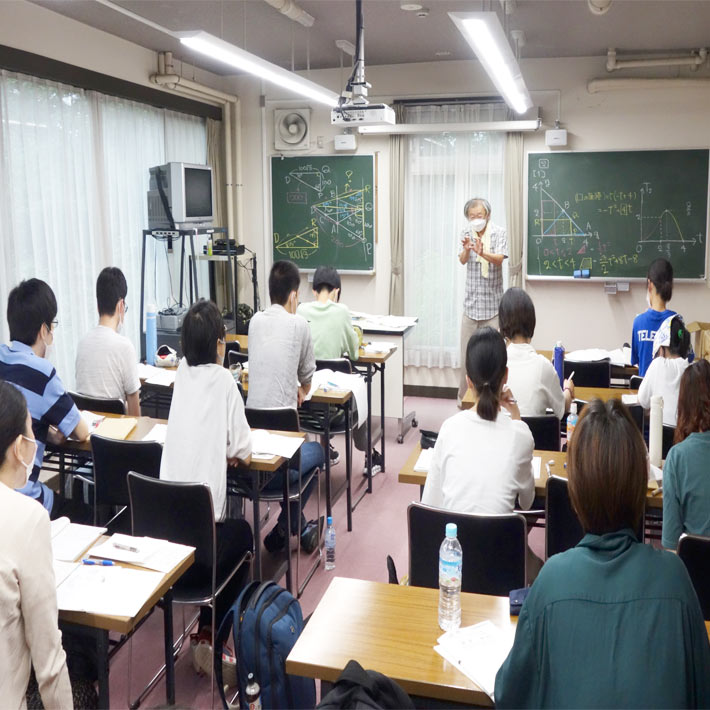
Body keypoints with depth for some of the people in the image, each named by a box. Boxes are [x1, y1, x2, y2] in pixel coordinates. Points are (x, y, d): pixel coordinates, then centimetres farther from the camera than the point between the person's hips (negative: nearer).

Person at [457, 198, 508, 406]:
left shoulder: (498, 233, -3)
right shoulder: (467, 233, 5)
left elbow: (499, 259, -17)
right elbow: (462, 260, -8)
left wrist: (482, 252, -37)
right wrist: (466, 249, -31)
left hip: (492, 301, -2)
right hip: (471, 301, 3)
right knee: (467, 352, 5)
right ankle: (464, 397, 16)